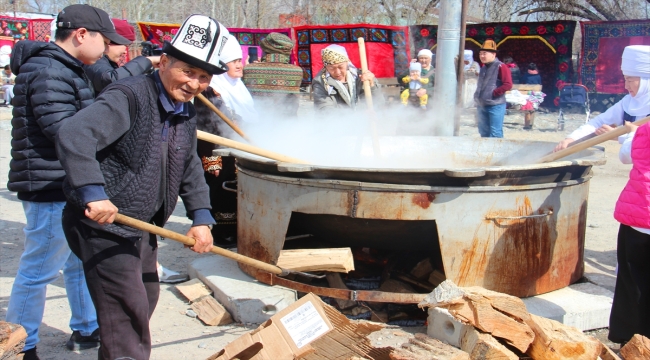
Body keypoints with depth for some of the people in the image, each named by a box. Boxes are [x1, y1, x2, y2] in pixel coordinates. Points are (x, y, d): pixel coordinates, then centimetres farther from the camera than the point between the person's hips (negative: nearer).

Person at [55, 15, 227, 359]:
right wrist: (93, 193, -41)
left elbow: (190, 168, 18)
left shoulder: (185, 112, 9)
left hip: (143, 227, 10)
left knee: (146, 297, 23)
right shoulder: (129, 96, -20)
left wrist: (201, 217, 7)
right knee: (128, 311, -8)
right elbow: (74, 135, -32)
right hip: (104, 225, -10)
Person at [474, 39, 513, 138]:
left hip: (495, 105, -9)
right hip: (482, 106, 9)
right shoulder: (483, 68, 16)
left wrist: (493, 93, -19)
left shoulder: (501, 67, -10)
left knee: (495, 134, -7)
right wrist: (477, 96, 15)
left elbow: (508, 84, -18)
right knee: (484, 133, 14)